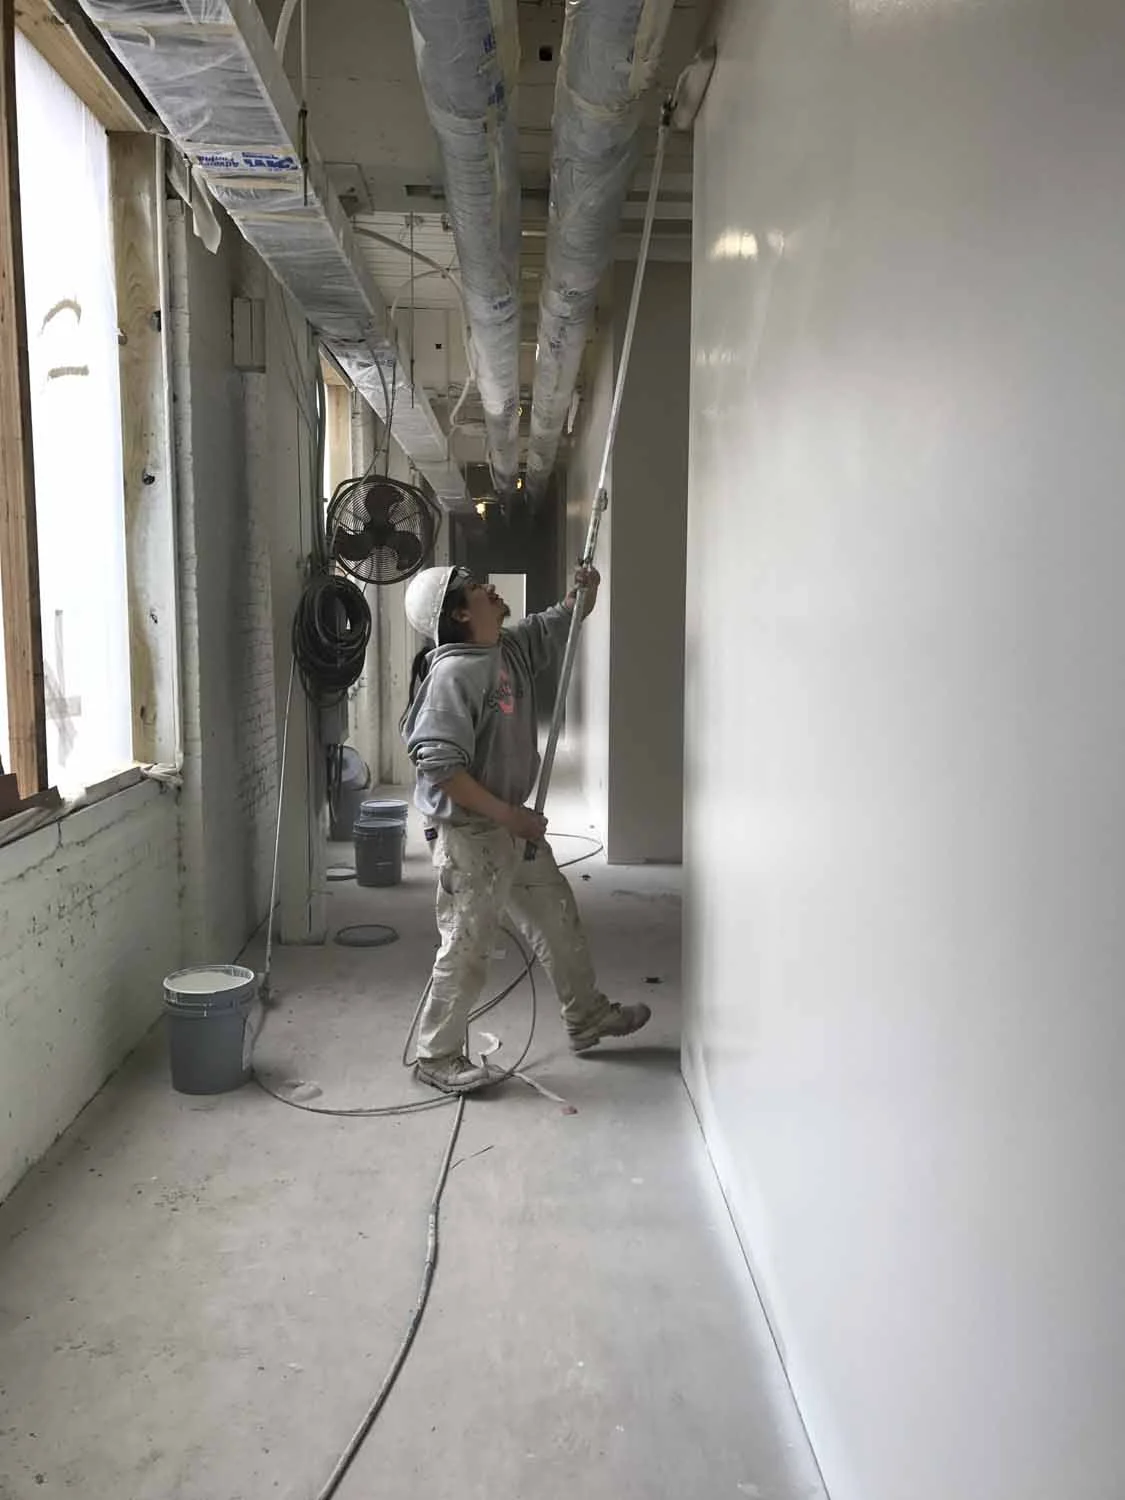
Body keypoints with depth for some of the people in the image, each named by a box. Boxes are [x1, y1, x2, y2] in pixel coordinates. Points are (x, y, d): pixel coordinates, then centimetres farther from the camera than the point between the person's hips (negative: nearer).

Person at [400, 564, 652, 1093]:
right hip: (469, 832, -9)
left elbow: (562, 624, 20)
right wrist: (507, 815, -23)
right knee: (468, 946, 1)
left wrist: (585, 591, -2)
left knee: (558, 916, 20)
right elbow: (439, 764, -27)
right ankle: (437, 1056, 19)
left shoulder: (511, 648, 4)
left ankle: (586, 1017, 39)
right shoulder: (454, 673, -22)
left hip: (513, 823, 9)